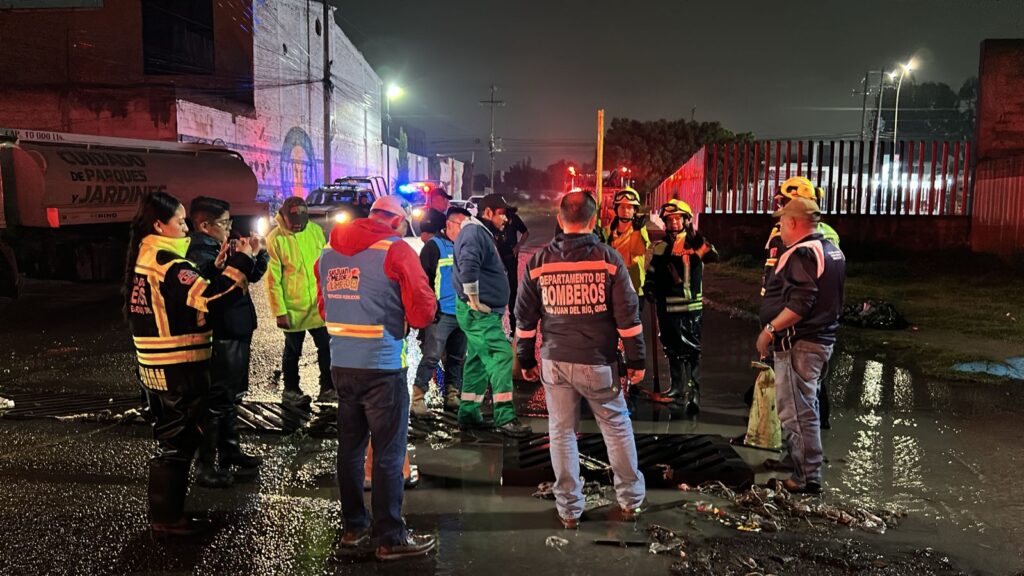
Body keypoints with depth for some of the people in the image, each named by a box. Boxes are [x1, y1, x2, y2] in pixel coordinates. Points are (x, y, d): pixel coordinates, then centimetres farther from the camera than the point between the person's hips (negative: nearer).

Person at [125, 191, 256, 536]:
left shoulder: (144, 258, 10)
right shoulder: (166, 263, -19)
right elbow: (211, 297, -27)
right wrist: (240, 262, -19)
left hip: (155, 365, 10)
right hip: (179, 369, -10)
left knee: (168, 436, 20)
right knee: (179, 442, 2)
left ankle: (161, 510, 32)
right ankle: (168, 518, 12)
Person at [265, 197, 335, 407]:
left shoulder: (315, 230, -1)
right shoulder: (275, 238, -13)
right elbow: (273, 279, -12)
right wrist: (279, 311, -13)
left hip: (319, 304, 4)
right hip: (293, 308, -3)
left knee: (326, 347, 11)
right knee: (293, 351, 13)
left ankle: (327, 389, 25)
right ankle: (291, 391, 29)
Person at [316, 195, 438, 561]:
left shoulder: (328, 253, 9)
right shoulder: (396, 250, -9)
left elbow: (324, 308, 17)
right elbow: (423, 314, -10)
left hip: (341, 365, 6)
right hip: (382, 367, -6)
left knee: (350, 447, 16)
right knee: (388, 452, 3)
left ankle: (354, 526, 27)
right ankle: (391, 538, 10)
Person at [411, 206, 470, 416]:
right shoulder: (434, 246, -5)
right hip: (441, 314, -7)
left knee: (457, 358, 12)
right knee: (431, 357, -9)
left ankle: (452, 397, 22)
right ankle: (418, 398, -3)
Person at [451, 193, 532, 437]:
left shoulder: (482, 233, 21)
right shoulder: (474, 232, -13)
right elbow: (468, 264, -30)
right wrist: (474, 300, -24)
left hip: (484, 312, 11)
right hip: (478, 312, -11)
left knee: (478, 360, 14)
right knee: (501, 355, -14)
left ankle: (468, 415, 21)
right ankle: (505, 417, -15)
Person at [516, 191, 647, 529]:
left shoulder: (538, 262, 1)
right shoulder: (608, 259, -6)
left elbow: (525, 317, 6)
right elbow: (627, 314, -6)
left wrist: (526, 360, 14)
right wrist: (636, 360, 1)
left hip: (555, 362, 2)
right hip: (598, 362, -1)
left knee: (562, 432, 10)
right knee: (617, 427, 14)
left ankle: (569, 509, 17)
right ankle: (630, 500, 23)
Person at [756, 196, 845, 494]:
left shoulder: (801, 253, -18)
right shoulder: (832, 250, 15)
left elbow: (800, 303, -27)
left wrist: (769, 329, -20)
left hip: (798, 343, -11)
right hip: (822, 339, 11)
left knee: (796, 411, -4)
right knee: (804, 407, 22)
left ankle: (808, 478, 3)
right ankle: (799, 462, 36)